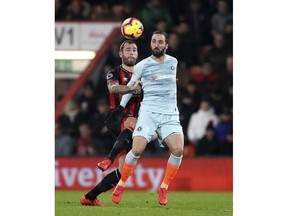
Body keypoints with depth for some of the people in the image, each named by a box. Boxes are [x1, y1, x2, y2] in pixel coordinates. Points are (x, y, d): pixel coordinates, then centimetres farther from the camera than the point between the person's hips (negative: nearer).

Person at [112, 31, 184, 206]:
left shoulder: (173, 62, 11)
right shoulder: (142, 66, 1)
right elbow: (131, 85, 16)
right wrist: (121, 106, 18)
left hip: (170, 114, 2)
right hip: (148, 112, -2)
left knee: (178, 149, -20)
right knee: (137, 150, -19)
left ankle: (164, 187, -2)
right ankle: (121, 184, 4)